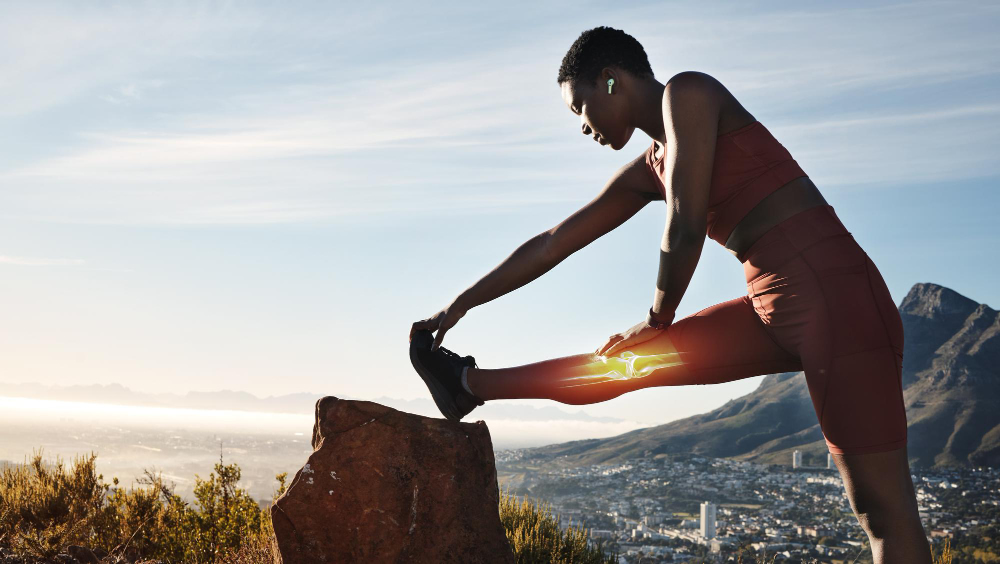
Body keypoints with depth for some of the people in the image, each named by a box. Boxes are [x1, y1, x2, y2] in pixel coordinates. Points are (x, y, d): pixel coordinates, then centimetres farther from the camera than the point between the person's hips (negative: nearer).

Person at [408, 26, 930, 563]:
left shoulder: (687, 92, -5)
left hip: (830, 290, -8)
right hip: (774, 309, 8)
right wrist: (461, 303, 27)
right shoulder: (648, 170, 18)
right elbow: (554, 243, 22)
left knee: (883, 508, -6)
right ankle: (469, 384, 28)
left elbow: (685, 227, -12)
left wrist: (658, 318, 4)